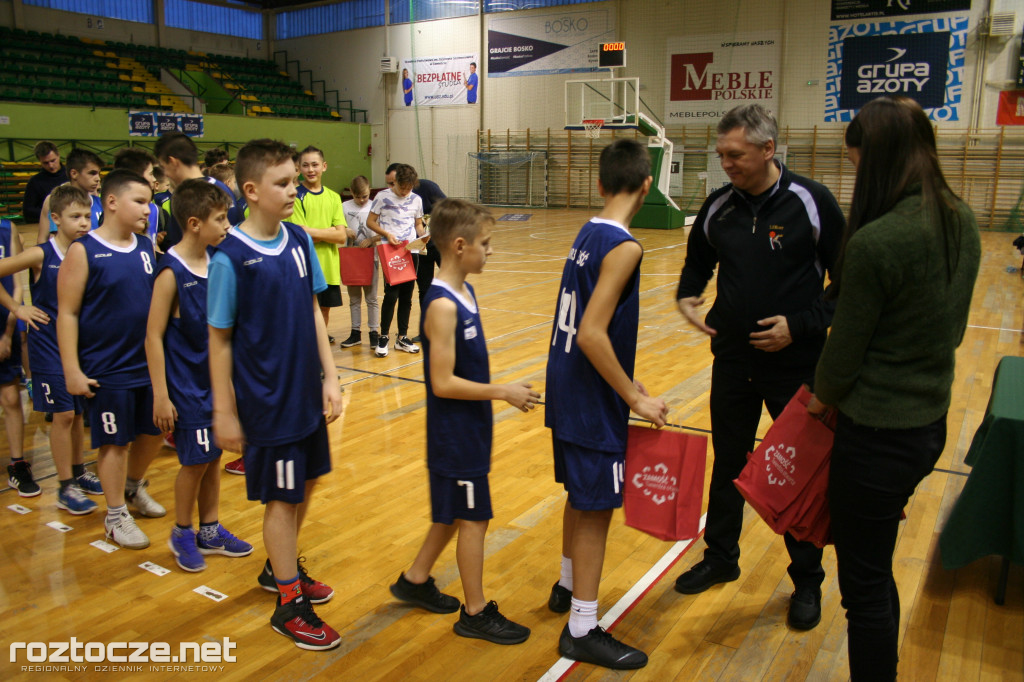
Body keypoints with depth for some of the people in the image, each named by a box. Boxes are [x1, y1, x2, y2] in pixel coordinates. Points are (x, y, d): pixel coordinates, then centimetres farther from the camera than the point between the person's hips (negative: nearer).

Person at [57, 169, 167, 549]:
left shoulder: (147, 247, 6)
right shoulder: (83, 252, -10)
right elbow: (67, 314, -11)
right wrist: (72, 370, -14)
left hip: (150, 363, 6)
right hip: (107, 371, -5)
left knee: (153, 431, 15)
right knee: (114, 442, 5)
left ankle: (134, 487, 41)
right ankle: (116, 515, 22)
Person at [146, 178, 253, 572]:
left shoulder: (216, 262, 2)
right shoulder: (171, 272, -17)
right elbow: (154, 337, -15)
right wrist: (161, 396, -16)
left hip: (217, 380, 6)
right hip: (187, 386, -6)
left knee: (214, 455, 13)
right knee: (195, 460, 3)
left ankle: (210, 531, 28)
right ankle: (182, 534, 24)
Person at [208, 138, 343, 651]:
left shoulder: (299, 241, 1)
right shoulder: (230, 257, -16)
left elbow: (313, 312, 7)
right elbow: (219, 340, -11)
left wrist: (330, 377, 3)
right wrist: (224, 412, -8)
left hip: (306, 393, 6)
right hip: (265, 401, -6)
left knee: (304, 485, 18)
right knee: (282, 496, 5)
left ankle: (280, 567, 41)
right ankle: (289, 603, 22)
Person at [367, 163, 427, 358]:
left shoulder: (416, 200, 10)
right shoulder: (383, 196, 0)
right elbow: (370, 222, 2)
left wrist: (423, 235, -5)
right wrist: (387, 234, -14)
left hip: (411, 251, 4)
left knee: (407, 296, 7)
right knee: (391, 294, -9)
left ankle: (402, 337, 17)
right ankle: (383, 337, 4)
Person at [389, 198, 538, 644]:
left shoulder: (464, 293, 6)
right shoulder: (443, 306, -23)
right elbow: (443, 383, -24)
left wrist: (502, 391, 12)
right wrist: (502, 392, -20)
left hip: (468, 429, 9)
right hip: (454, 434, -9)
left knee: (455, 513, 21)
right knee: (473, 519, 4)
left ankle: (415, 581, 39)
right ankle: (476, 613, 20)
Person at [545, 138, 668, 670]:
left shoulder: (587, 234, 7)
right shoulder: (623, 247, -19)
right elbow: (592, 335, -27)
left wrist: (627, 384, 18)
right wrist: (636, 397, -19)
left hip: (568, 388, 9)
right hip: (593, 402, -9)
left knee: (581, 496, 23)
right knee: (596, 507, 2)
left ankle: (568, 586, 41)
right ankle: (582, 630, 14)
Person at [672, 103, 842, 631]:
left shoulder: (812, 203, -11)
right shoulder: (719, 207, 0)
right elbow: (697, 265, 15)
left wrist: (801, 325, -18)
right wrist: (687, 297, -6)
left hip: (796, 364, -3)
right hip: (733, 360, 4)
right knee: (728, 465, 16)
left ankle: (807, 581, 28)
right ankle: (720, 557, 36)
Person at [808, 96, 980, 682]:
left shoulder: (875, 242, -24)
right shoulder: (962, 222, 2)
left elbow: (848, 345, -13)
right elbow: (953, 326, 11)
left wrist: (824, 395, 6)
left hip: (879, 433, -9)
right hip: (931, 422, 9)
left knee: (865, 588, 9)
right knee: (878, 572, 25)